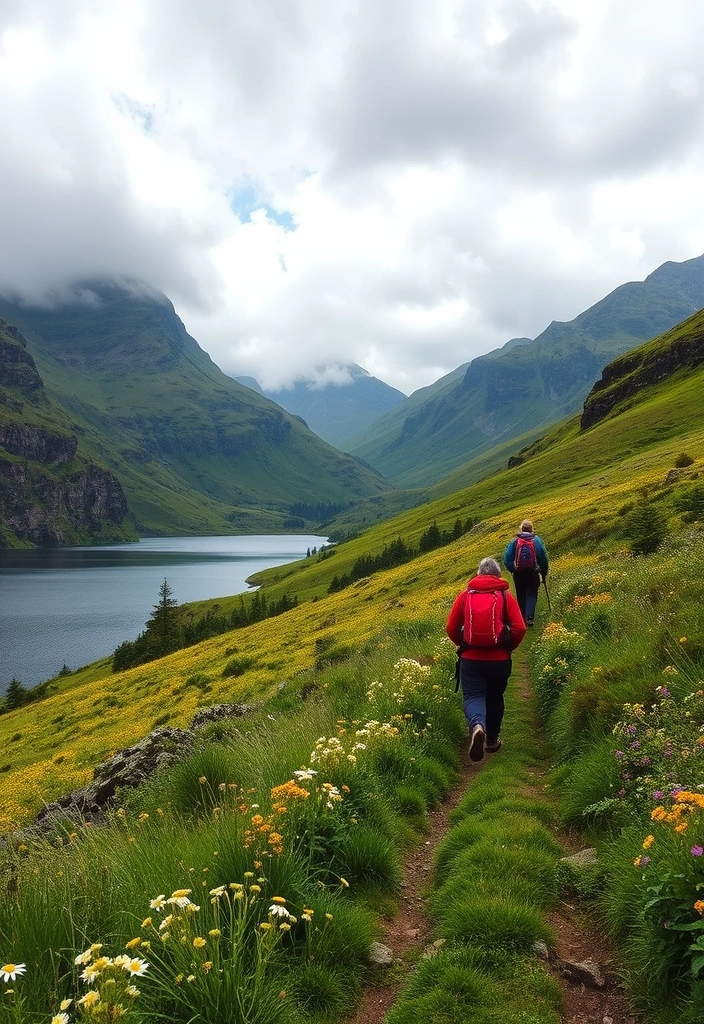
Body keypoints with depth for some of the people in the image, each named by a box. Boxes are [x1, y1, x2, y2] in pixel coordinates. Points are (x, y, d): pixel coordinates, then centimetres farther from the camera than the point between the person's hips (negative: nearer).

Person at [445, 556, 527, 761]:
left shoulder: (465, 595, 3)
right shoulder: (506, 596, 2)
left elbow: (451, 628, 3)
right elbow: (519, 628, -6)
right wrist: (508, 647, 12)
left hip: (470, 659, -1)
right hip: (500, 659, 1)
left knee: (473, 696, 0)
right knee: (494, 698, 21)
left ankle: (477, 726, -30)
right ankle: (492, 740, 30)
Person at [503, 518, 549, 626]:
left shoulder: (514, 541, -4)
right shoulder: (537, 540, -4)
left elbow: (507, 560, -4)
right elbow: (544, 559, 0)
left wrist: (512, 570, 13)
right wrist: (544, 572, 13)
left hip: (518, 574, 1)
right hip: (533, 573, -1)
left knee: (521, 595, 14)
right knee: (532, 595, 5)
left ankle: (522, 617, 21)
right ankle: (529, 617, -12)